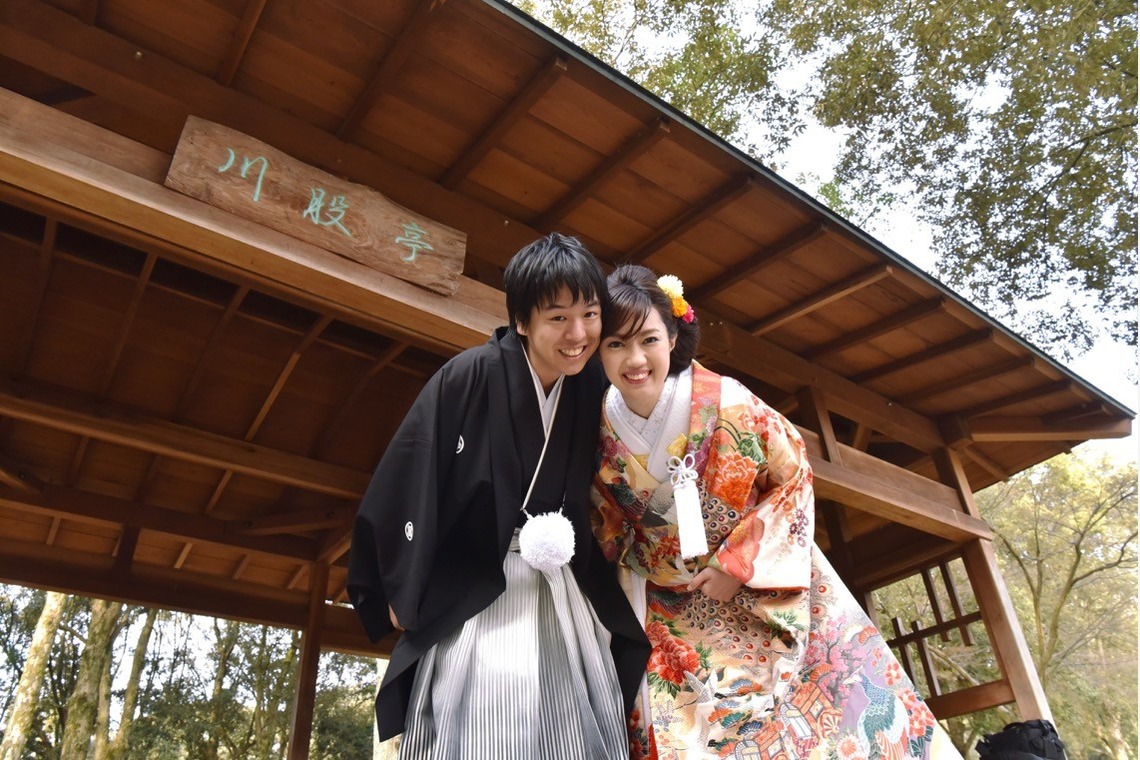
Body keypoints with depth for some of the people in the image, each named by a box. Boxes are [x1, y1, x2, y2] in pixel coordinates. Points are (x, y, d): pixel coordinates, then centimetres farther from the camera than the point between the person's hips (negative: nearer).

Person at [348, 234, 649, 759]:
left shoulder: (594, 390, -2)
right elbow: (406, 483, -11)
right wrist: (401, 596, -5)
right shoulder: (469, 377, -16)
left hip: (565, 602, 5)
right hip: (472, 603, -4)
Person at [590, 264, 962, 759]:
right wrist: (624, 615, -1)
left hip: (766, 596, -1)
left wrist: (738, 563, -13)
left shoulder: (724, 403, -19)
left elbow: (793, 480, -8)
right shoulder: (599, 436, -11)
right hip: (671, 621, 2)